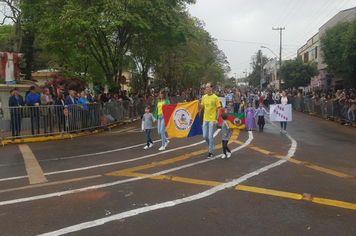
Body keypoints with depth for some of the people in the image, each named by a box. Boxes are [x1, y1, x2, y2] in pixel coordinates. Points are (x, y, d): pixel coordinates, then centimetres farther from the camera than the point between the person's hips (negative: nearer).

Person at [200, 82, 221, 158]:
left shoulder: (215, 97, -8)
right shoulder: (204, 97, 6)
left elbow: (218, 109, -6)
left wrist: (217, 119, -11)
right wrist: (199, 104, -7)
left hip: (212, 120, -5)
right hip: (205, 119, 5)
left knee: (210, 136, 0)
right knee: (205, 136, 8)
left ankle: (210, 152, 13)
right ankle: (211, 145, 35)